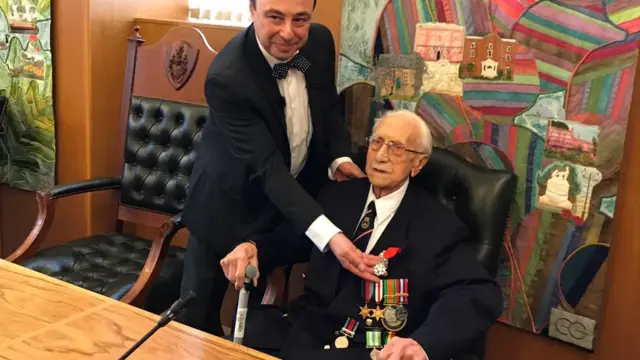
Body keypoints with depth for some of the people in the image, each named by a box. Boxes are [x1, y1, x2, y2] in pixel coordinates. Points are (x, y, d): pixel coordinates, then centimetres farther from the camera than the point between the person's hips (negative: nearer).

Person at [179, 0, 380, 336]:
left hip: (301, 187, 5)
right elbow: (267, 167, -33)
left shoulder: (320, 41, -14)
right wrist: (329, 235, -43)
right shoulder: (227, 77, -32)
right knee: (197, 313, 7)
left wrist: (340, 158, -14)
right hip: (233, 199, -4)